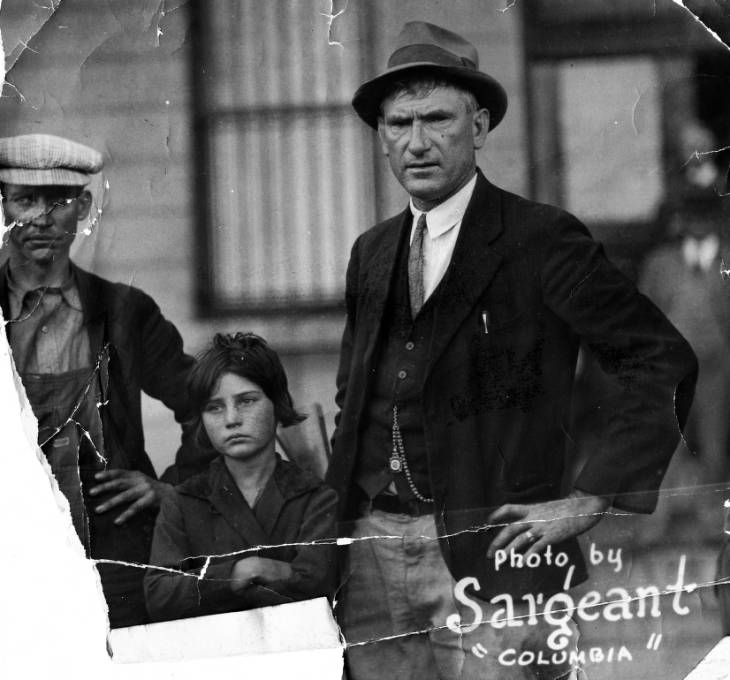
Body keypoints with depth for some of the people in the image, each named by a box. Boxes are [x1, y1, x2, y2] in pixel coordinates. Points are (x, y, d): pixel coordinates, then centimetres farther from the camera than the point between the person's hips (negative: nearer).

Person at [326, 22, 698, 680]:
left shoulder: (541, 240, -5)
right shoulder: (371, 254, 15)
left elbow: (663, 361, -9)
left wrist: (586, 501, -11)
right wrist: (336, 515, 11)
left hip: (491, 550, -5)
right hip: (372, 547, 5)